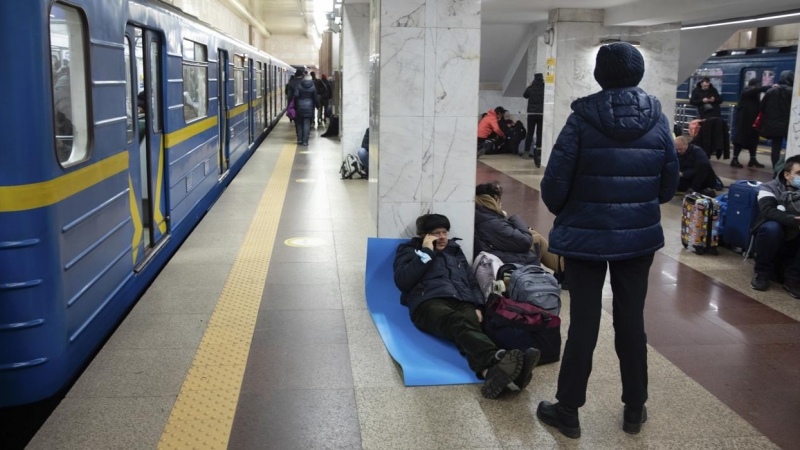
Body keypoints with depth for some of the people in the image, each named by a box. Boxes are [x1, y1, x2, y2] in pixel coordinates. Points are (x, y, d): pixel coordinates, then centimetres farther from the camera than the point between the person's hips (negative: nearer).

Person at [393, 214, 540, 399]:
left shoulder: (455, 251, 34)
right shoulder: (410, 250, 21)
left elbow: (472, 282, 31)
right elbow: (402, 281, 2)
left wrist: (478, 307, 10)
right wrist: (426, 252, 4)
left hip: (463, 302, 4)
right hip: (430, 302, -3)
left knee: (469, 328, -36)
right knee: (459, 323, -40)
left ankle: (490, 371, -69)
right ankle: (498, 358, -69)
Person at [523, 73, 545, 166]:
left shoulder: (530, 88, -3)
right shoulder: (545, 88, -6)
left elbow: (525, 95, 16)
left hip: (531, 113, 1)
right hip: (542, 114, -1)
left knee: (530, 133, 7)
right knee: (540, 133, 2)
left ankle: (527, 151, 6)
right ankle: (538, 150, -5)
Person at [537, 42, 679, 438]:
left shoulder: (583, 118, -11)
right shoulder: (657, 119, -1)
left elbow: (555, 183, -12)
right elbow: (669, 184, 5)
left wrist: (564, 213, 9)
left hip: (585, 235, -3)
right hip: (640, 236, 3)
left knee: (583, 322, 5)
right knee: (632, 320, 13)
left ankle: (568, 411, 17)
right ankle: (635, 409, 26)